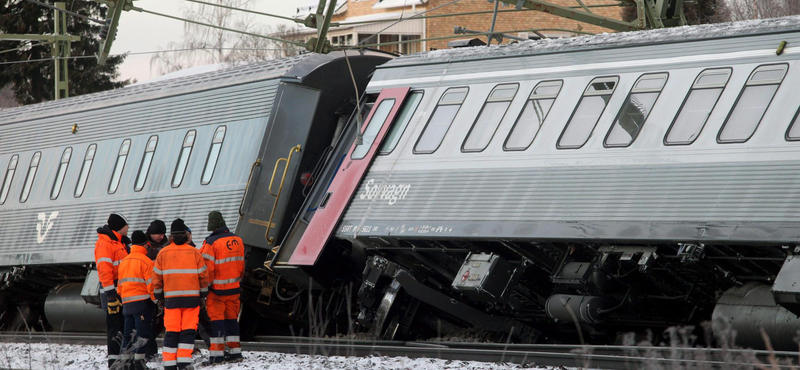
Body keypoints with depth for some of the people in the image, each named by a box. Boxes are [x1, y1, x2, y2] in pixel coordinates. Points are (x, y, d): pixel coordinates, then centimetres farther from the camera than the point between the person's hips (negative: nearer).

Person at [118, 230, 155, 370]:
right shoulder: (146, 261, -9)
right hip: (142, 302, -7)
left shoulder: (123, 262, 15)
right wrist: (158, 301, -3)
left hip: (127, 303, 7)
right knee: (142, 333, -5)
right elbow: (151, 285, -12)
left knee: (128, 333, 12)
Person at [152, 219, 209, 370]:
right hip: (192, 298, -1)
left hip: (171, 298, 1)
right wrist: (203, 294, 14)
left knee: (171, 331, 5)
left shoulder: (163, 253, 2)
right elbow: (203, 275, 2)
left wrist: (159, 296, 16)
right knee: (188, 330, 2)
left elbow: (157, 277, 6)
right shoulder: (194, 252, -1)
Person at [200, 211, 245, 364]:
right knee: (232, 318, 14)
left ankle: (217, 354, -2)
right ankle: (235, 352, 17)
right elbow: (241, 264, 13)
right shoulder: (237, 240, 5)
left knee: (216, 319, 0)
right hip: (234, 288, 5)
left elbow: (207, 267, -16)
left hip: (217, 289, -5)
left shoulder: (211, 242, -15)